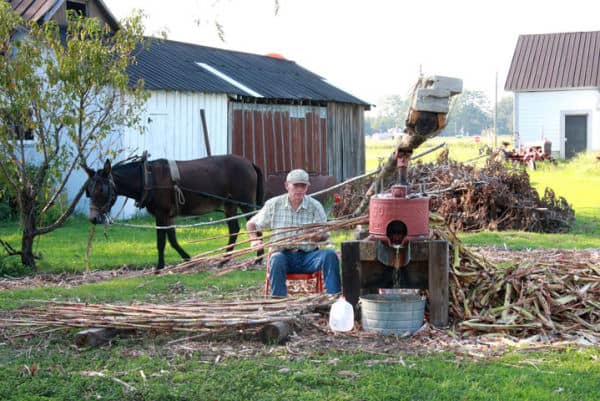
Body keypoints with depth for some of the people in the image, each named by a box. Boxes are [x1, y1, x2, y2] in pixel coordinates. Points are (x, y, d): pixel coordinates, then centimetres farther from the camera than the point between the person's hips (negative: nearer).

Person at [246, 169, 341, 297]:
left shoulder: (315, 206, 3)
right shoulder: (273, 204, 3)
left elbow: (325, 234, 4)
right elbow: (251, 224, 16)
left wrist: (319, 236, -21)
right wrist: (254, 240, -6)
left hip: (308, 255, 1)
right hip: (283, 254, -1)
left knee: (330, 255, -27)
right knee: (277, 259, -37)